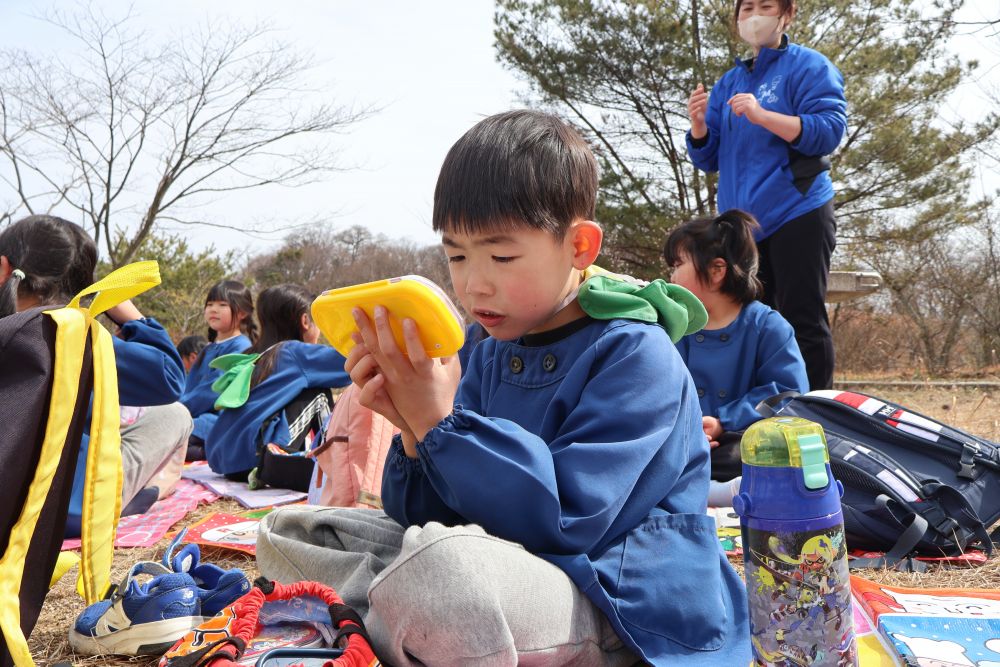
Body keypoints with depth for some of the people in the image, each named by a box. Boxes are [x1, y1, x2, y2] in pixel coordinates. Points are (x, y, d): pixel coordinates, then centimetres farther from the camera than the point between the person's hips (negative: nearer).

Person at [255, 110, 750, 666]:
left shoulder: (636, 355, -14)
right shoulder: (494, 355, 8)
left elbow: (562, 520, -23)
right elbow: (438, 515, 6)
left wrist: (439, 423, -24)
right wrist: (414, 430, -14)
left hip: (623, 614, -7)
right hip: (508, 570, 7)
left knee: (435, 560, -38)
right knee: (289, 532, 5)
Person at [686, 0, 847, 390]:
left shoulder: (808, 66, 3)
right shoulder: (728, 83, 20)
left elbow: (830, 131, -11)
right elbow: (708, 159, 17)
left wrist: (761, 115, -21)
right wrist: (699, 125, -4)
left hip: (796, 215, -6)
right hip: (741, 223, 6)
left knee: (802, 322, -8)